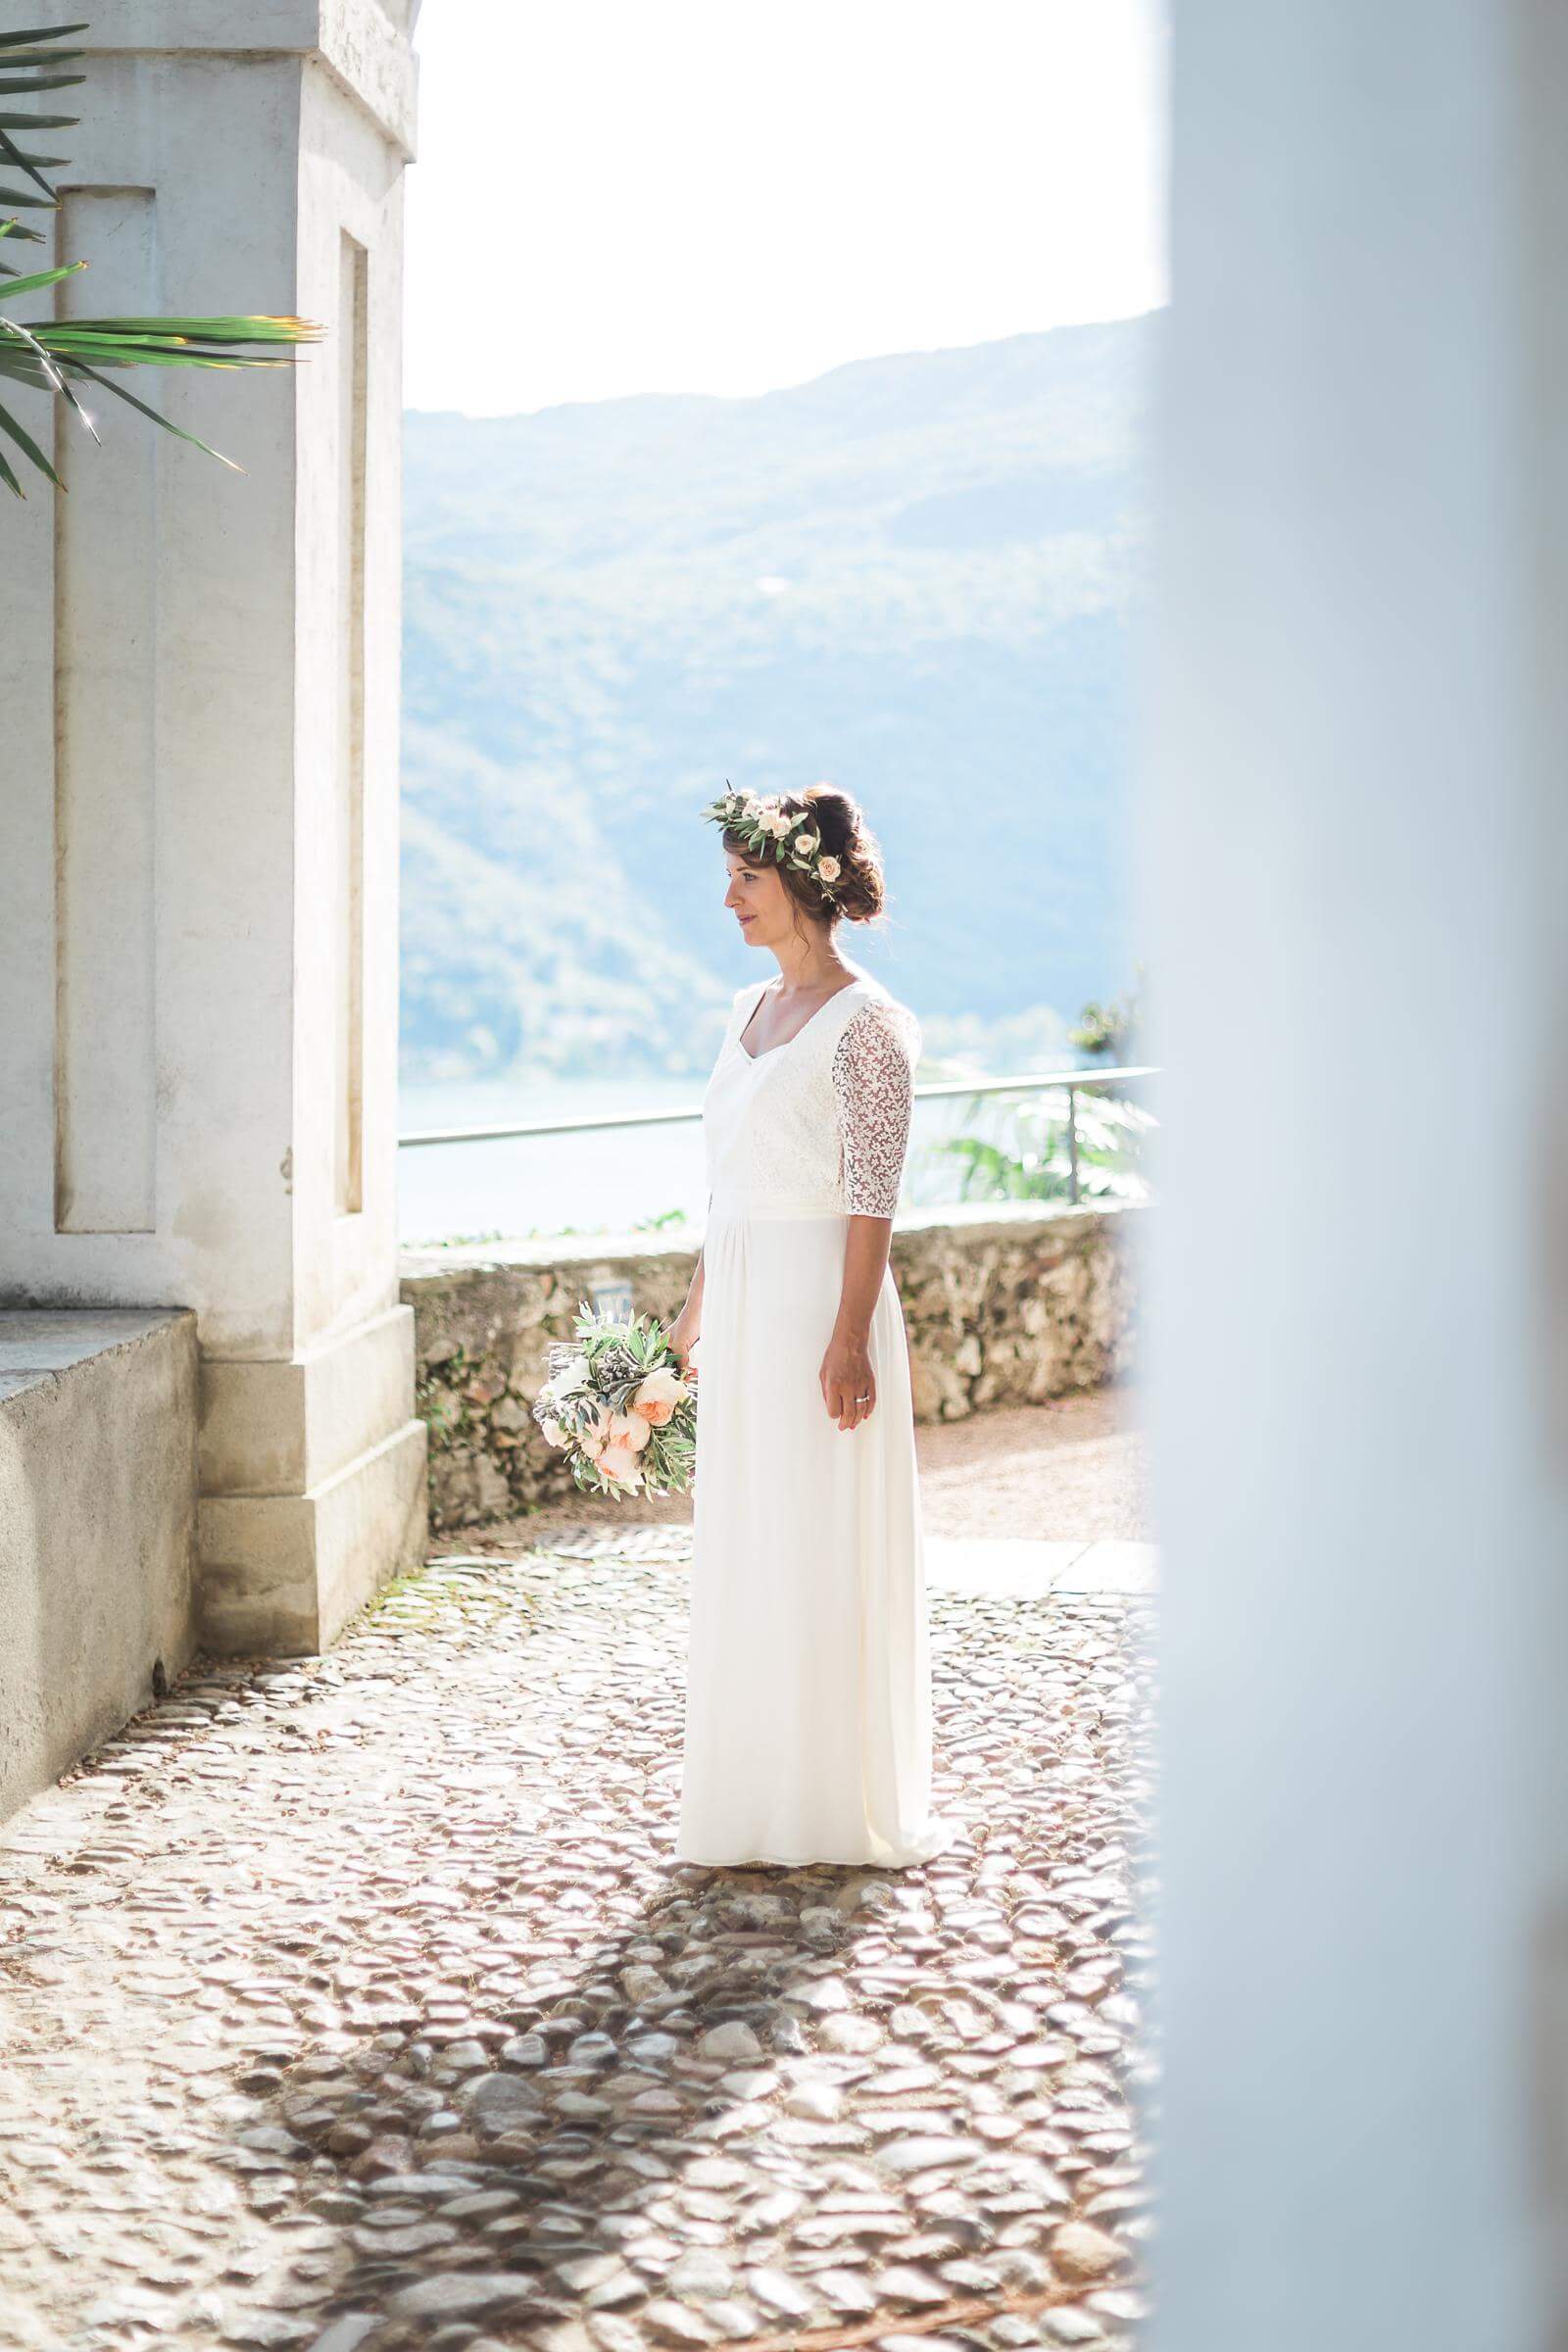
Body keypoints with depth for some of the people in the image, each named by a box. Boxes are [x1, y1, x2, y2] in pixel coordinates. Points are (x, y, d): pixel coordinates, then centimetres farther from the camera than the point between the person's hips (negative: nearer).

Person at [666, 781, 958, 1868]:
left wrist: (849, 1339, -20)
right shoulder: (753, 1009, 13)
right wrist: (699, 1301, 19)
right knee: (743, 1546, 12)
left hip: (819, 1296, -8)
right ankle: (758, 1791, 23)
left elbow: (873, 1197, -16)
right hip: (743, 1306, 8)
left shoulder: (863, 1022, -12)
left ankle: (849, 1802, 10)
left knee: (827, 1552, -1)